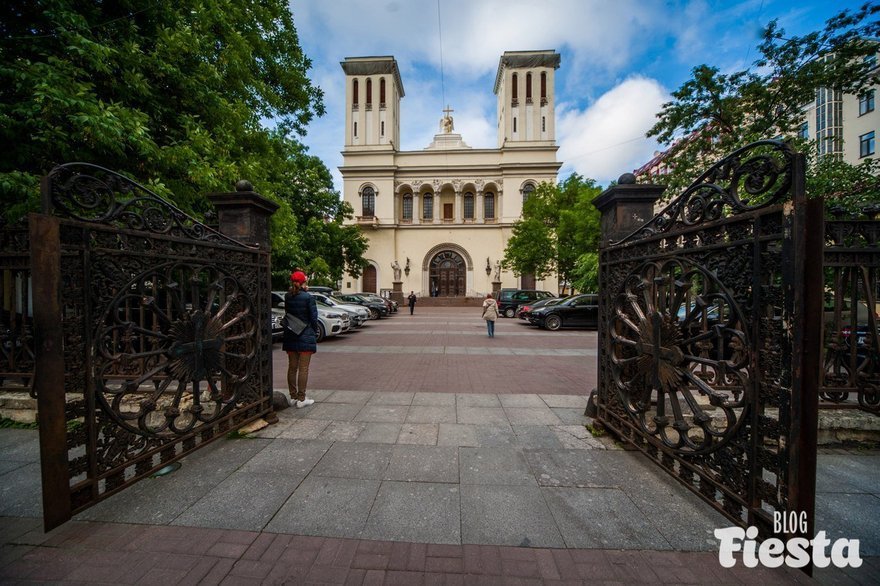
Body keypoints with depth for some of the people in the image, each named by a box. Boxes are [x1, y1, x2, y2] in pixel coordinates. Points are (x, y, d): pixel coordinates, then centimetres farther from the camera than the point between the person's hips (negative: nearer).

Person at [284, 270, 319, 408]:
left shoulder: (287, 297, 2)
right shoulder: (308, 297, -13)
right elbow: (313, 318, -11)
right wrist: (315, 333, 5)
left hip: (290, 337, 5)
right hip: (305, 337, -5)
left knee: (292, 367, 14)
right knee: (303, 369, 2)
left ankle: (293, 397, 24)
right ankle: (301, 399, 8)